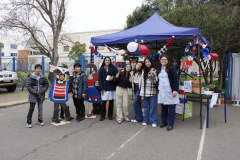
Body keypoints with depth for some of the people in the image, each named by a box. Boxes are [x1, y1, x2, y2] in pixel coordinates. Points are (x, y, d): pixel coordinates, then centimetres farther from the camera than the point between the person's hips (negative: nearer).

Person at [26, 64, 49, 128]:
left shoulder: (43, 77, 0)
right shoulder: (31, 78, -8)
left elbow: (46, 85, 2)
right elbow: (28, 86, -10)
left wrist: (41, 92, -12)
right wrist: (36, 92, -17)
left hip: (41, 95, 3)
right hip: (33, 95, -3)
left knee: (40, 108, 11)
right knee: (31, 108, 0)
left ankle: (40, 120, 25)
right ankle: (29, 121, 12)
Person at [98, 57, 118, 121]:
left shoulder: (113, 68, 3)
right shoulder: (101, 69, 2)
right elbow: (100, 79, 0)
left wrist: (113, 78, -15)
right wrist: (101, 89, -7)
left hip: (112, 88, 1)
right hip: (105, 88, -1)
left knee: (111, 101, 8)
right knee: (103, 102, -3)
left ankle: (110, 115, 21)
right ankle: (102, 116, 11)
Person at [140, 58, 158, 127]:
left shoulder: (154, 70, -3)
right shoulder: (144, 71, 13)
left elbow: (156, 81, -9)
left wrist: (152, 74, -20)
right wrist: (141, 91, 16)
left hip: (152, 92, -5)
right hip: (145, 92, 5)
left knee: (153, 107, -1)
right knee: (146, 107, 11)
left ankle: (154, 121, 9)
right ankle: (146, 120, 21)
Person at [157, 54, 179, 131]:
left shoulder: (171, 68, -4)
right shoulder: (159, 69, 14)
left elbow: (176, 79, -10)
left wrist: (175, 90, -16)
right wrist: (158, 89, 16)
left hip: (170, 92, -5)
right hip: (161, 92, 5)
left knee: (171, 108, 1)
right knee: (163, 108, 10)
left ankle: (170, 124, 8)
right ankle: (164, 122, 24)